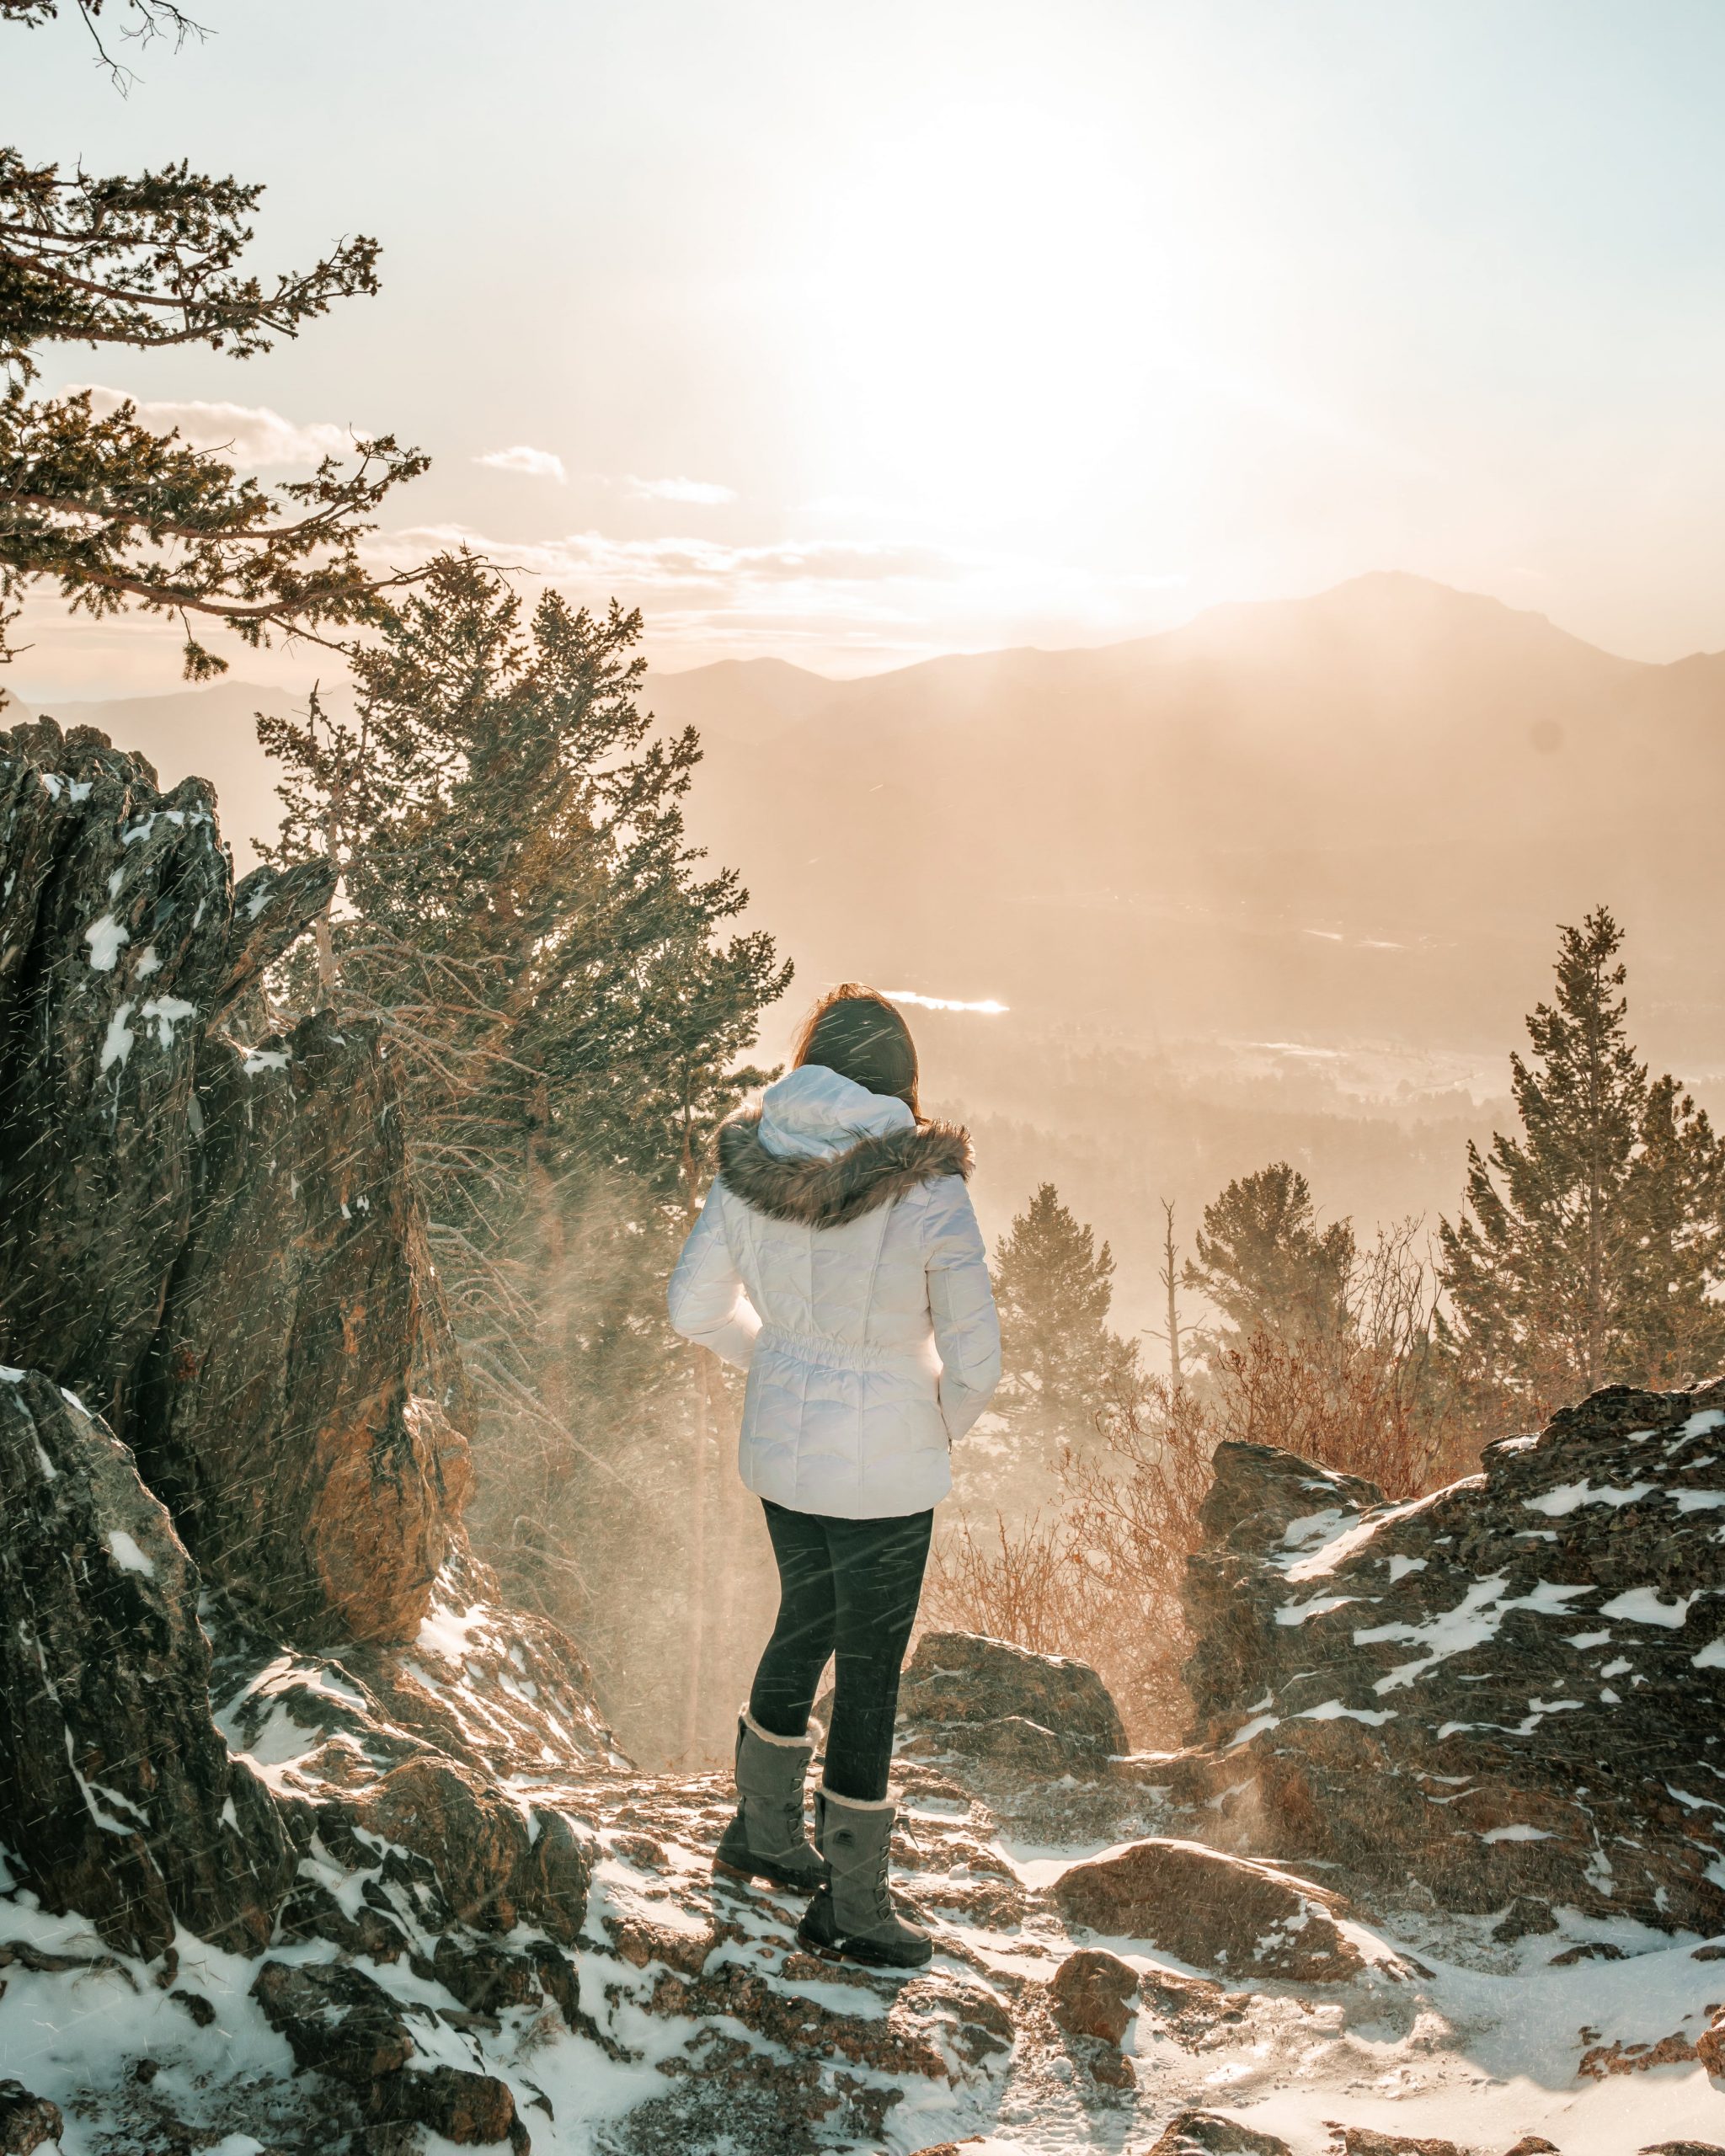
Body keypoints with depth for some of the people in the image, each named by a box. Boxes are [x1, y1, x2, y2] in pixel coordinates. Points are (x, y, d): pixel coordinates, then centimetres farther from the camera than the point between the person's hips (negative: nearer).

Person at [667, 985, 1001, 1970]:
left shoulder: (749, 1169, -9)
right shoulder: (930, 1193, -22)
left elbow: (699, 1307, 3)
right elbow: (976, 1362, -17)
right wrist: (943, 1431, 4)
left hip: (779, 1446, 5)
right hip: (885, 1468, -5)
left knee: (807, 1623, 28)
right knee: (869, 1672, 11)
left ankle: (764, 1830, 46)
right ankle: (851, 1907, 27)